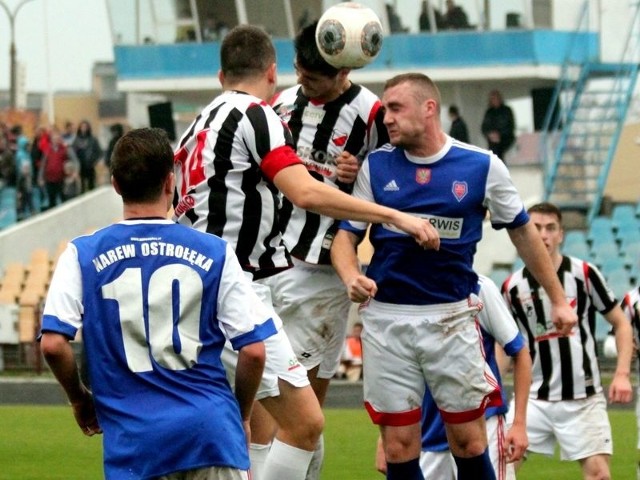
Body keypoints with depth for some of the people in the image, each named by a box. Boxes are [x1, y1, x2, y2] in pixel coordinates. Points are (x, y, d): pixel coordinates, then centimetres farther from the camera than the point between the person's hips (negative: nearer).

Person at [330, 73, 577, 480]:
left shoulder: (482, 166, -2)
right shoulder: (376, 166, 2)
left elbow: (522, 232, 9)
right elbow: (347, 235, 6)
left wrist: (558, 300, 11)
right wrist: (351, 275, -16)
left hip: (451, 318, -1)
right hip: (385, 319, 1)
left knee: (469, 442, 1)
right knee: (399, 447, 1)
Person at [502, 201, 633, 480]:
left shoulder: (584, 274, -5)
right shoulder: (513, 287, 2)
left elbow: (621, 324, 2)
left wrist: (622, 374, -10)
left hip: (584, 399, -2)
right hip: (535, 400, 2)